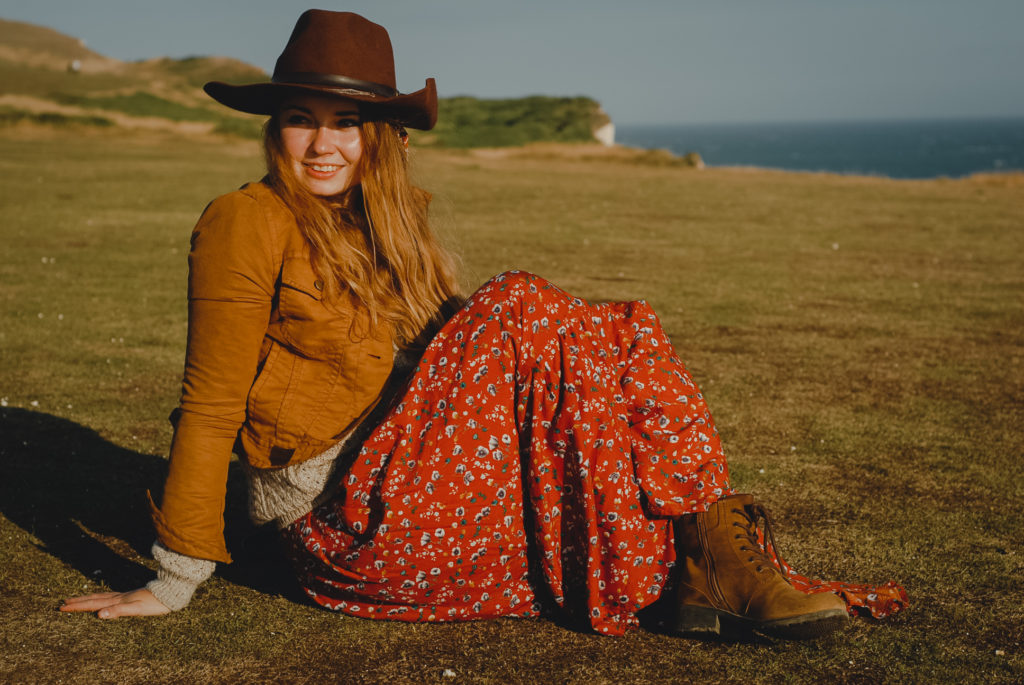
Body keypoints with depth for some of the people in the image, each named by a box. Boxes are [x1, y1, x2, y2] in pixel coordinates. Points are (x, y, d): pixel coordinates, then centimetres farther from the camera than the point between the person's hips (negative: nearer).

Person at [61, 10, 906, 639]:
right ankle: (709, 544, -21)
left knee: (615, 335, -7)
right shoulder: (247, 222, -7)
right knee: (521, 314, -21)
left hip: (407, 479, 8)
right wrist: (176, 582, -8)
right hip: (347, 518, -7)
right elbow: (211, 404, -9)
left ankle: (689, 570, -20)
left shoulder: (388, 226, 15)